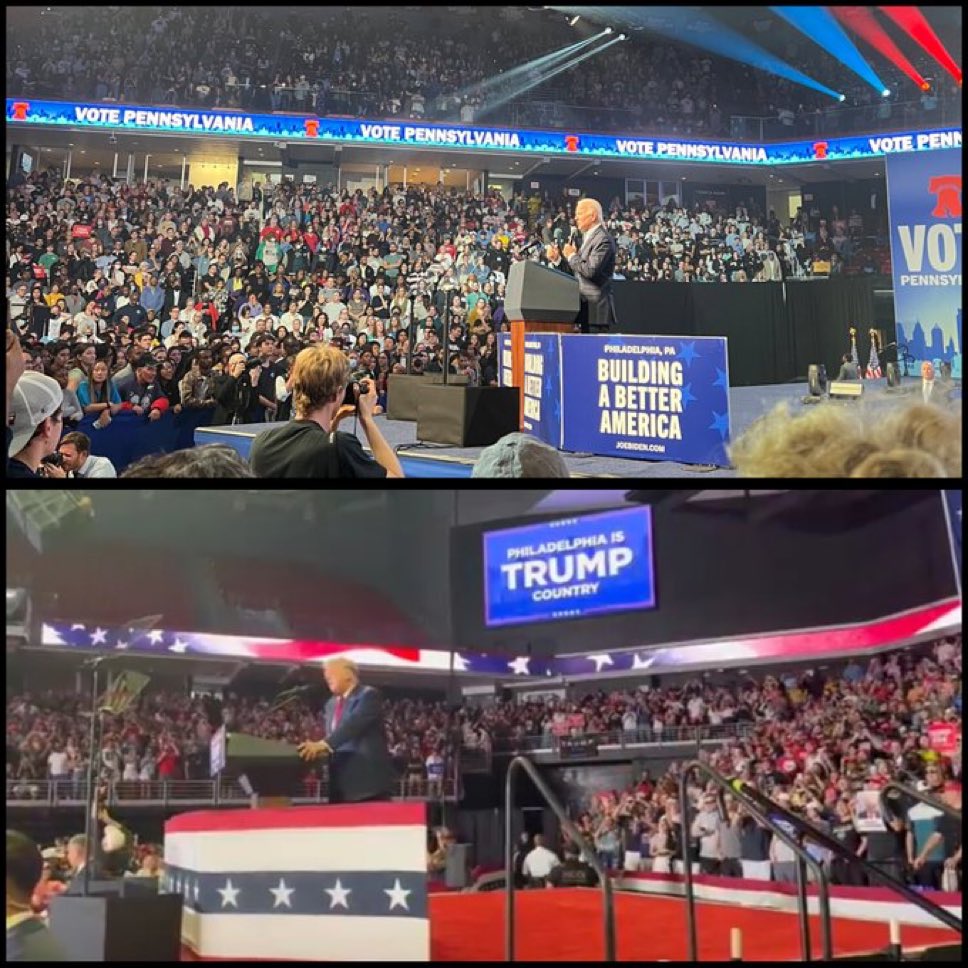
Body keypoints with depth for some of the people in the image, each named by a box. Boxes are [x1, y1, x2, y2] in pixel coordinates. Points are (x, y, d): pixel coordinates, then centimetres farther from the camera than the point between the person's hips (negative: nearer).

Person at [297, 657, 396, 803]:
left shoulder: (368, 695, -7)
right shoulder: (331, 703, 18)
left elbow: (353, 724, -22)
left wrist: (323, 744, -32)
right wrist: (317, 748, -2)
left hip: (368, 777, -7)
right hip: (341, 781, 7)